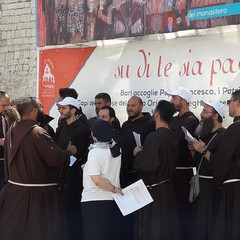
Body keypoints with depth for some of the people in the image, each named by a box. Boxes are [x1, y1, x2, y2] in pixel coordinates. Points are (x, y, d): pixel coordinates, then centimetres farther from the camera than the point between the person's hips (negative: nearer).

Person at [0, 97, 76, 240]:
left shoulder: (12, 131, 5)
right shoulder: (37, 132, -20)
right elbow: (57, 158, -21)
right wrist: (69, 151, -2)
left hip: (14, 188, 8)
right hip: (37, 192, -8)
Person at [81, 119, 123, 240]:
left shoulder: (94, 152, -15)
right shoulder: (116, 149, 3)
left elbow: (97, 180, -20)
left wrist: (114, 189, -11)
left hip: (94, 201, -6)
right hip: (112, 200, 6)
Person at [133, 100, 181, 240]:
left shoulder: (154, 137, -20)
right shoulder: (174, 137, 3)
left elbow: (147, 164, -26)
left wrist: (139, 153, -8)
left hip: (153, 189, -7)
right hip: (168, 188, 8)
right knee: (169, 226, 14)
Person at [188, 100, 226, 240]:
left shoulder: (223, 135, -13)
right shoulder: (205, 134, 15)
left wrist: (204, 151, -23)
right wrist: (193, 150, 0)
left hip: (212, 186, -9)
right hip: (200, 183, 9)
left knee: (208, 221, -4)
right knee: (197, 220, 12)